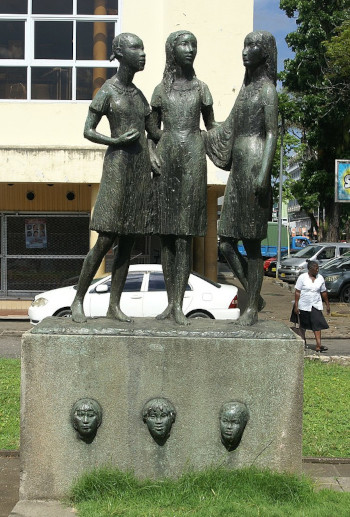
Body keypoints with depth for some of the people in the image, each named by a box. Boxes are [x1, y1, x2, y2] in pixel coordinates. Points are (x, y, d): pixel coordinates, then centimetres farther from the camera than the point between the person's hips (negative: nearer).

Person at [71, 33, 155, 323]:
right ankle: (78, 299, 5)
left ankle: (115, 305, 10)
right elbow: (88, 131, -4)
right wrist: (117, 142, -17)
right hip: (117, 167, -6)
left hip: (142, 169, 6)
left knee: (128, 241, 4)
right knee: (106, 240, -8)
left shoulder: (139, 95, 17)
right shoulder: (108, 90, -2)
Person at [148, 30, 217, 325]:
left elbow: (211, 127, 14)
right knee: (167, 234, 2)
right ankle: (170, 303, 10)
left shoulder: (201, 88, 10)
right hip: (166, 161, 2)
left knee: (184, 236, -5)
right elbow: (153, 130, 16)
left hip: (193, 159, -2)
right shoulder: (161, 90, 12)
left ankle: (179, 304, -4)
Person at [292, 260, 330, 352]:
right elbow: (297, 292, -7)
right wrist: (296, 305, -12)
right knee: (303, 324, 11)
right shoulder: (302, 277, -7)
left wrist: (327, 304, 13)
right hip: (304, 305, -2)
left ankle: (318, 346, -15)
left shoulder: (320, 278, 4)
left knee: (317, 324, -10)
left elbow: (323, 292, 12)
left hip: (316, 305, 2)